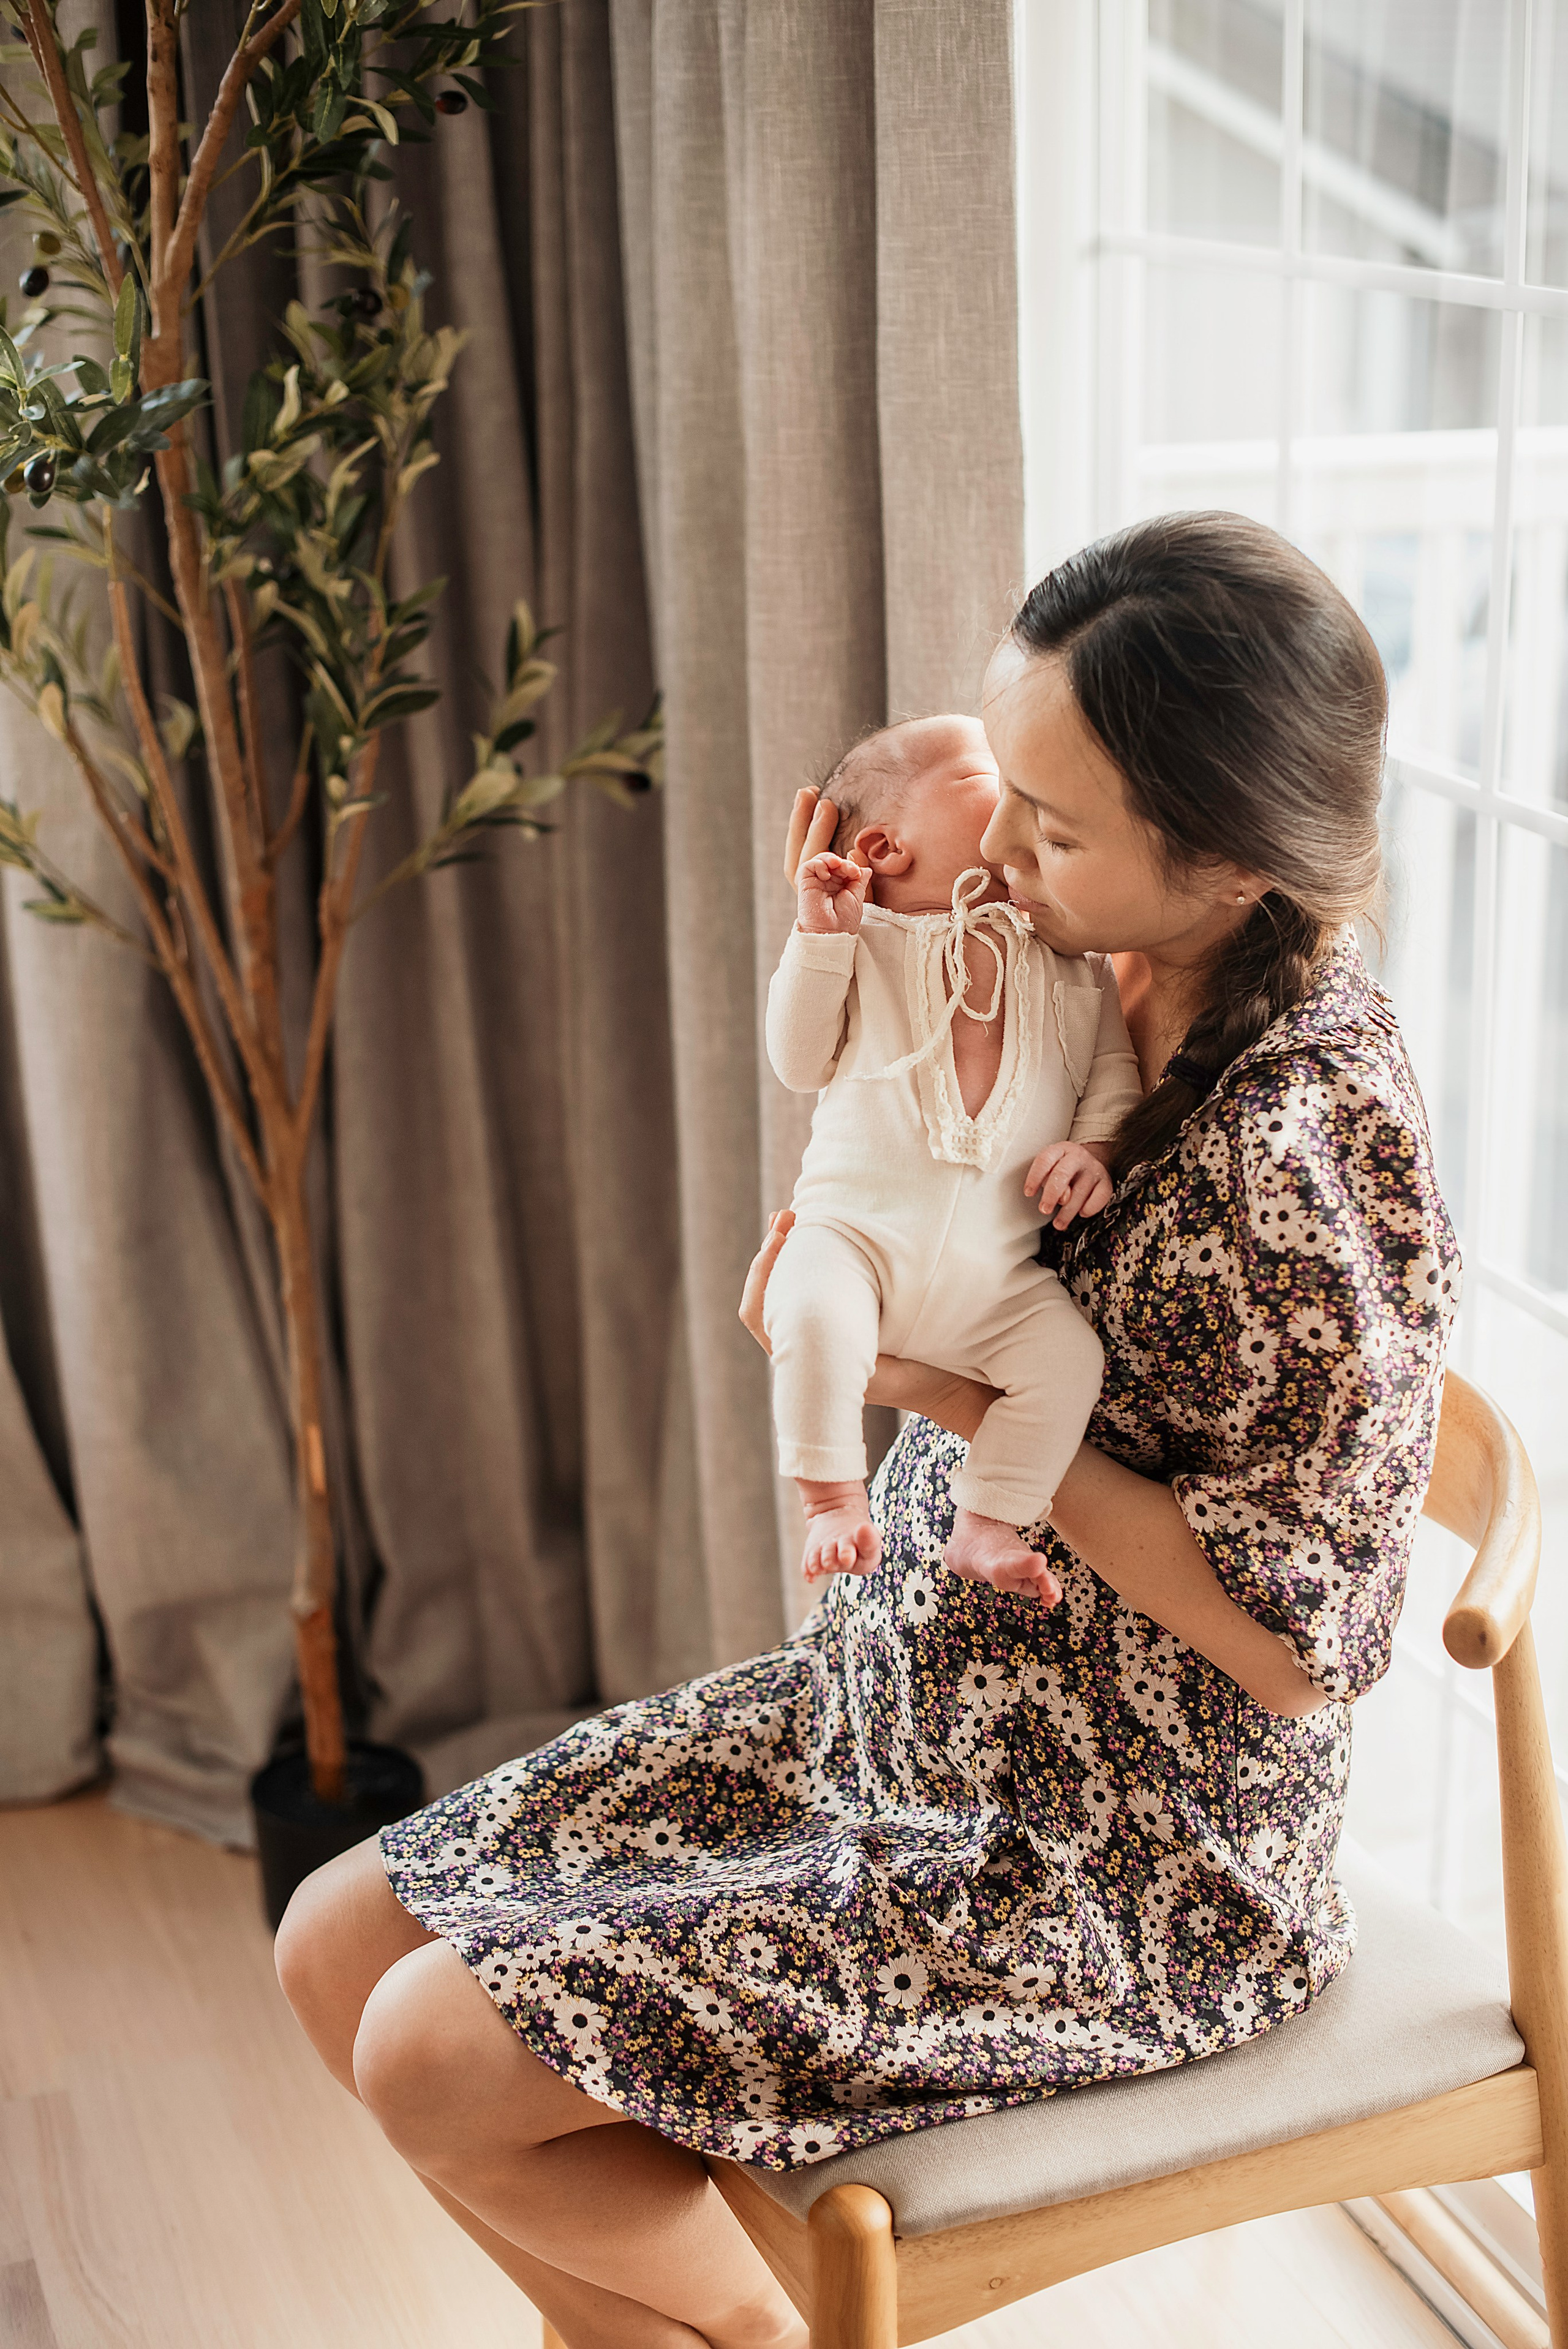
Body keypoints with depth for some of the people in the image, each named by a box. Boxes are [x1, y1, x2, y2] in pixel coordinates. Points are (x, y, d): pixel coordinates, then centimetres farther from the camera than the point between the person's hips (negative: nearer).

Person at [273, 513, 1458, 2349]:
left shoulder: (1308, 1139, -27)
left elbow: (1302, 1644, -23)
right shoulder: (1115, 986, -2)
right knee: (341, 1945, 5)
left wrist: (959, 1396, -22)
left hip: (1117, 1866, -8)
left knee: (436, 2061, -13)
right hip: (898, 1701, 9)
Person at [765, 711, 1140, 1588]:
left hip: (994, 1270, 3)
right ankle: (836, 1502, -11)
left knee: (1069, 1352, -19)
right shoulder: (864, 944, 6)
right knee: (814, 1315, -31)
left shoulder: (1071, 960, 14)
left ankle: (988, 1524, -3)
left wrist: (1098, 1145, -5)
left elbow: (1114, 1068, 15)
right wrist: (819, 936, -6)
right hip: (859, 1228, -3)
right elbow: (802, 1063, 3)